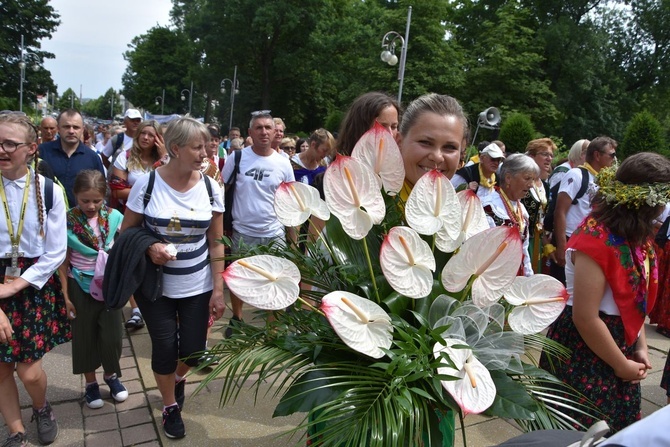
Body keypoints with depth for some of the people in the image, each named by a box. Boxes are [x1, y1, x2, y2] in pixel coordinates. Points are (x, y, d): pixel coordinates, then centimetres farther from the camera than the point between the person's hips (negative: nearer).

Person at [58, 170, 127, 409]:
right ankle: (91, 383, 33)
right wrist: (65, 296, -4)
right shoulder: (67, 222, -12)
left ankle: (111, 375, 34)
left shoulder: (114, 218, -9)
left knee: (112, 334, 7)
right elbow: (63, 262, -5)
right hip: (80, 287, -1)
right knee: (85, 335, 13)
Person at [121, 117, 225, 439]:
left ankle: (178, 377, 44)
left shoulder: (211, 188, -5)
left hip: (198, 287, 2)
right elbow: (125, 233, -1)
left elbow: (215, 243, -1)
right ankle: (170, 406, 34)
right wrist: (148, 247, -22)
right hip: (155, 286, -1)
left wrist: (218, 289, -3)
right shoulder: (146, 183, -12)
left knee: (193, 350, 5)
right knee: (165, 348, 4)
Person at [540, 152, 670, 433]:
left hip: (620, 343, 8)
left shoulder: (635, 235, 1)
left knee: (618, 427, 22)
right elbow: (585, 318, -26)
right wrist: (621, 366, -14)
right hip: (584, 353, -8)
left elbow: (635, 298, 11)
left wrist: (640, 346, 4)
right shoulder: (596, 239, -27)